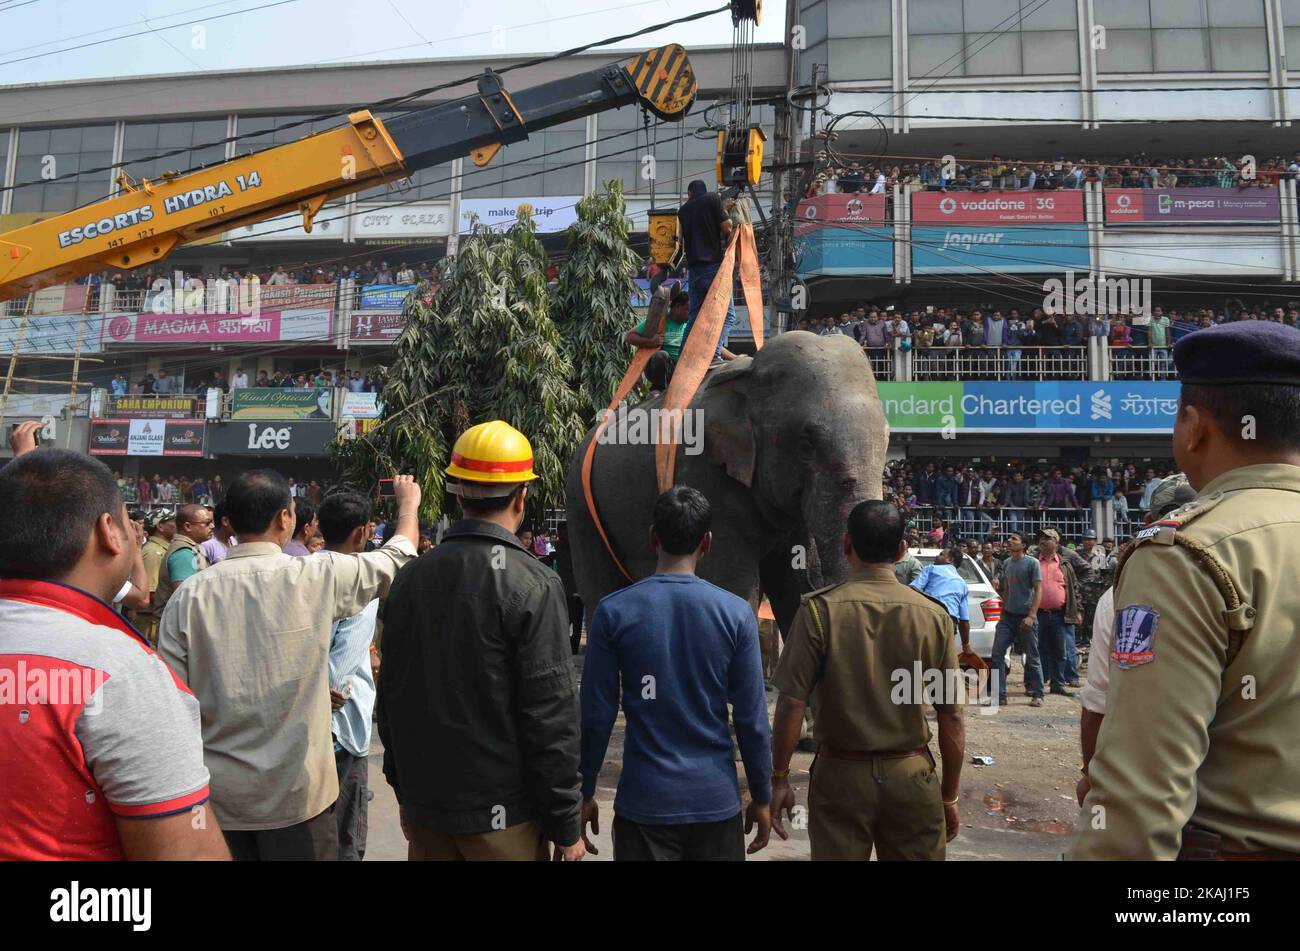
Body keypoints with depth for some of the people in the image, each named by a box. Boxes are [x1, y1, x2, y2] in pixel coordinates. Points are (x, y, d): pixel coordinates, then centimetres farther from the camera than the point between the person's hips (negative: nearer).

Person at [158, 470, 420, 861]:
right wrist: (408, 502, 23)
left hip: (217, 795, 2)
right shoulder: (317, 577, -12)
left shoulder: (189, 595, -8)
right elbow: (397, 558, 4)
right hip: (295, 793, -2)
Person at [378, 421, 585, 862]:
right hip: (501, 814, -5)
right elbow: (550, 713, -17)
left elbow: (391, 694, 8)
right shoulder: (534, 586, -17)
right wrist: (565, 825, -8)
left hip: (423, 808, 5)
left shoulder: (410, 577, 0)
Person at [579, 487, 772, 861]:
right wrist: (762, 798, 7)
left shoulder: (613, 611, -8)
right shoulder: (736, 613, -7)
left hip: (644, 802, -1)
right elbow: (752, 719, -4)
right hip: (716, 801, 1)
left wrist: (585, 794, 6)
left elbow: (597, 715, -5)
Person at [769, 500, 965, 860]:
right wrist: (950, 796, 10)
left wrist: (779, 779, -1)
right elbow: (951, 716, -1)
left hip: (841, 774, -1)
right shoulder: (933, 615, -5)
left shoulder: (820, 610, -11)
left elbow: (792, 703, -12)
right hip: (911, 777, 2)